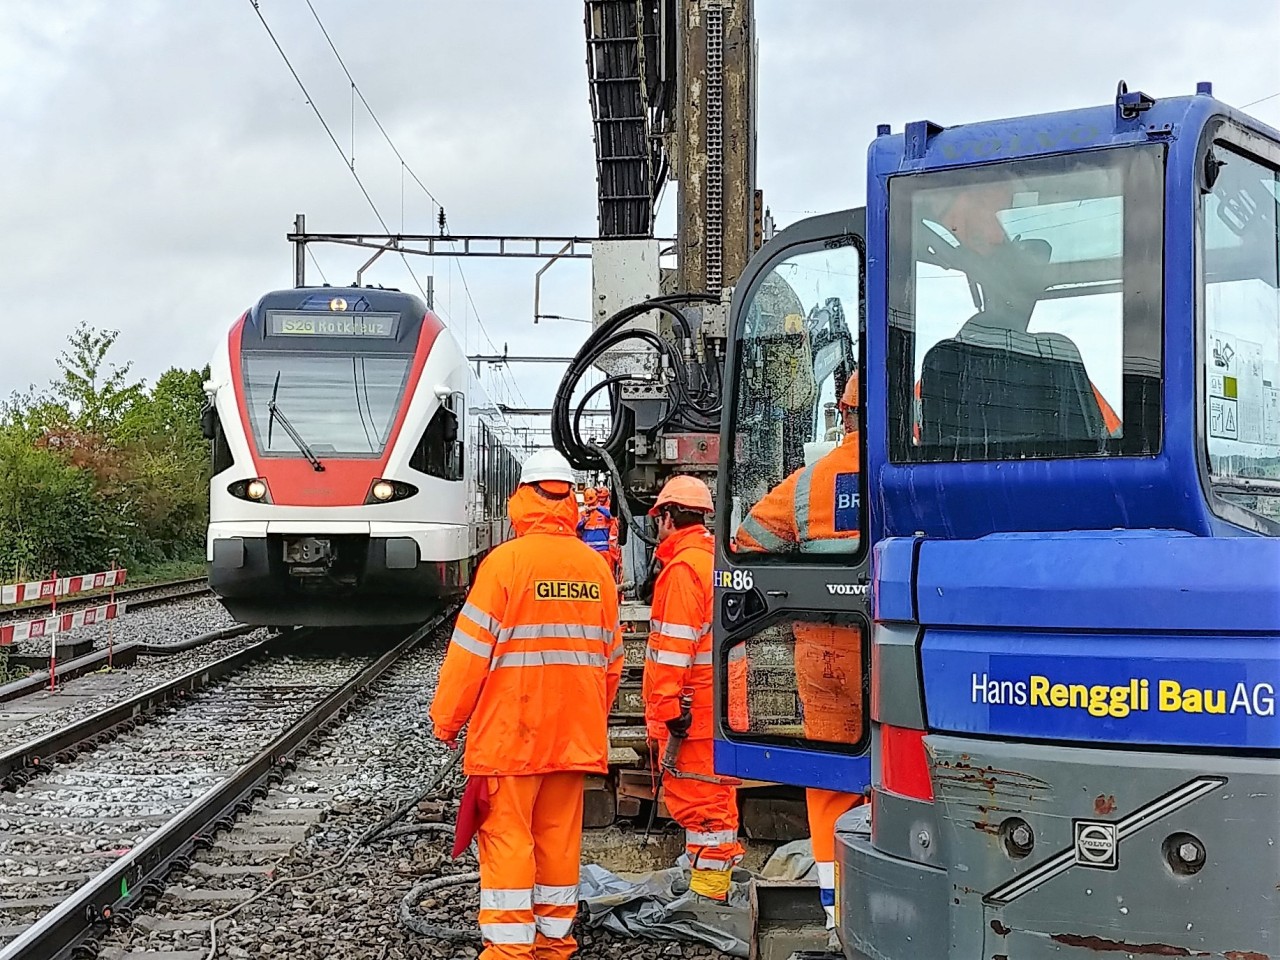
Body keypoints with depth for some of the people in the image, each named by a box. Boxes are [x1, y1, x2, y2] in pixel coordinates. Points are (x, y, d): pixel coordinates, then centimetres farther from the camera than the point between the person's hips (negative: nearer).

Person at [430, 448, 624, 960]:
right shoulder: (596, 566, 3)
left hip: (511, 729, -5)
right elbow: (611, 655, 11)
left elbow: (472, 648, -11)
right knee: (560, 832, 12)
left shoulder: (506, 561, -12)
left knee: (506, 836, 1)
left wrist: (446, 718, 0)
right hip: (575, 731, 5)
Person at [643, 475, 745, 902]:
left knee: (695, 798, -5)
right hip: (720, 703, 10)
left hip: (694, 708, -10)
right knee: (714, 794, 18)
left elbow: (675, 643, -21)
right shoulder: (717, 559, 15)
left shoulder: (683, 567, -16)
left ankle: (707, 890, -2)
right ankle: (715, 879, 28)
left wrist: (669, 707, -21)